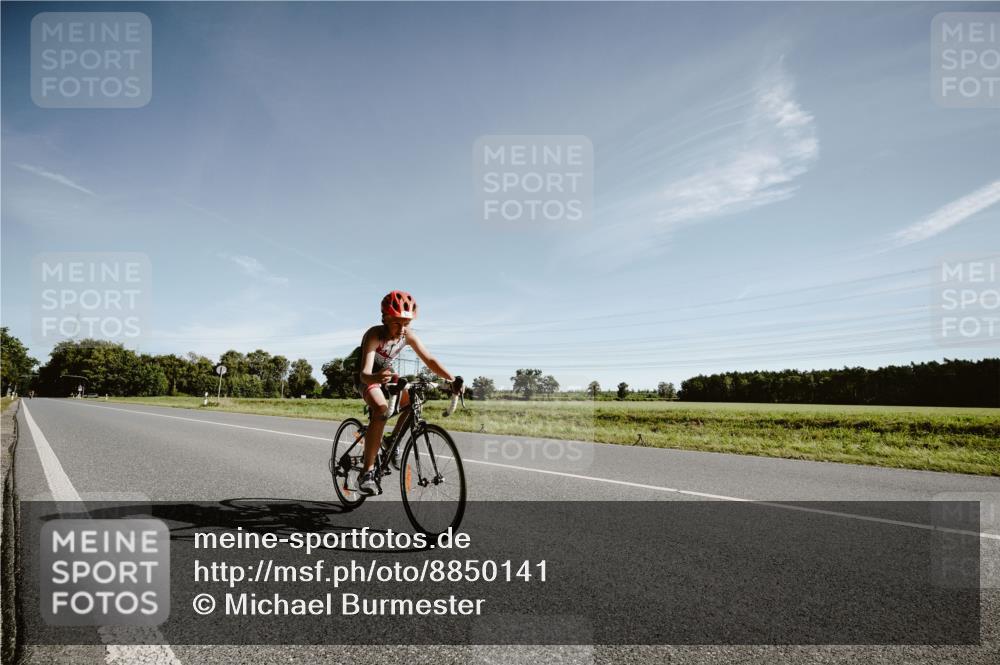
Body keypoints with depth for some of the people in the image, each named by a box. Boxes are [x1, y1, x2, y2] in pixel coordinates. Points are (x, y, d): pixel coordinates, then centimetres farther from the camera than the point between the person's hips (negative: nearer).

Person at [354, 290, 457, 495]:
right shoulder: (374, 335, -32)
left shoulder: (408, 335, -18)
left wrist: (451, 379, -33)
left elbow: (429, 360, -18)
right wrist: (376, 377, -65)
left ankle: (393, 441, 7)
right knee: (381, 408, -33)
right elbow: (365, 373, -41)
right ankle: (368, 472, -30)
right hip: (367, 378, -6)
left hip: (386, 375, 6)